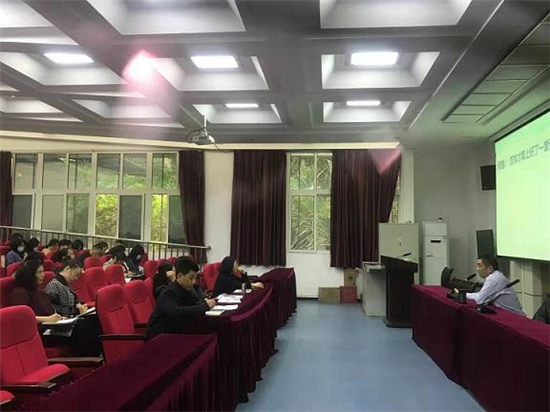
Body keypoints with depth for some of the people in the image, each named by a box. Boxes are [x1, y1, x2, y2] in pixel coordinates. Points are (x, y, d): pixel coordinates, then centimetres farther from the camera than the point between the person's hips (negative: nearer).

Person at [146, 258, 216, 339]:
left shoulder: (187, 289, 1)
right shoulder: (168, 293, -21)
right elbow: (176, 312, -38)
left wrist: (205, 303, -20)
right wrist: (205, 306, -36)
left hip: (176, 331, 7)